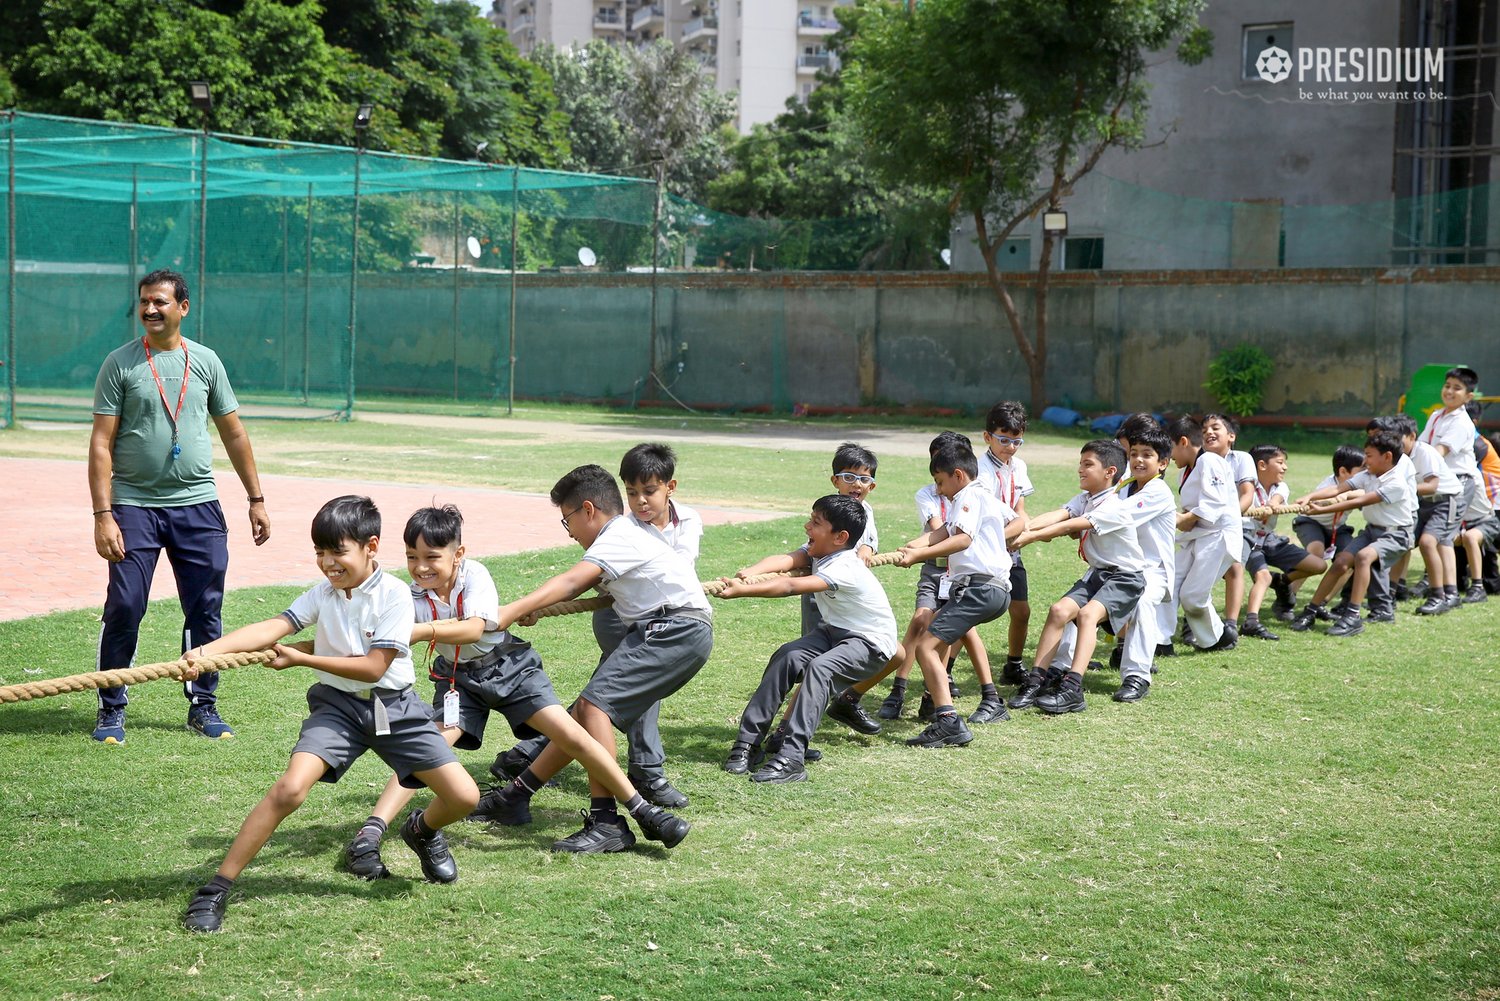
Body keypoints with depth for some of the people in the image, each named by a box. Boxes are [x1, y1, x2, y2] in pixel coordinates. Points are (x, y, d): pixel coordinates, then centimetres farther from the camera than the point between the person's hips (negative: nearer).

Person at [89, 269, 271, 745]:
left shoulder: (205, 361, 8)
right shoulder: (120, 364, -1)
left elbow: (233, 434, 14)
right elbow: (101, 444, -4)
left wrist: (256, 499, 11)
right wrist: (103, 514, -12)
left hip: (198, 505, 3)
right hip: (134, 505, -2)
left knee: (205, 611, 5)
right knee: (124, 607, -4)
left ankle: (203, 705, 19)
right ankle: (110, 709, 9)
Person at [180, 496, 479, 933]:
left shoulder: (394, 594, -13)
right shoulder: (323, 594, -2)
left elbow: (372, 667, -16)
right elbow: (272, 628, -15)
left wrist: (300, 658, -13)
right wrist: (208, 650, -31)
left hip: (393, 706, -1)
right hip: (338, 705, 1)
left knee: (464, 797, -9)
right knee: (290, 788, -23)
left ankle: (423, 830, 29)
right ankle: (216, 889, -14)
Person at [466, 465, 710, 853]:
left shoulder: (619, 535, -8)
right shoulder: (626, 537, 23)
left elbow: (571, 582, -21)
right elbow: (583, 592, 28)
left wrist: (513, 610, -28)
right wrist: (533, 610, 18)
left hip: (678, 628, -10)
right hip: (660, 630, 10)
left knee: (595, 701, -21)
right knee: (586, 710, 10)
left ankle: (606, 822, -25)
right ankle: (515, 796, 16)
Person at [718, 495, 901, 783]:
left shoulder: (844, 569, -29)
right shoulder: (818, 551, -3)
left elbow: (791, 587, -40)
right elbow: (784, 560, -22)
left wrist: (741, 591, -48)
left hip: (871, 643, -9)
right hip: (834, 630, 9)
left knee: (820, 667, -33)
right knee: (786, 657, -15)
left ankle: (790, 758, -40)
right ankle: (748, 743, -14)